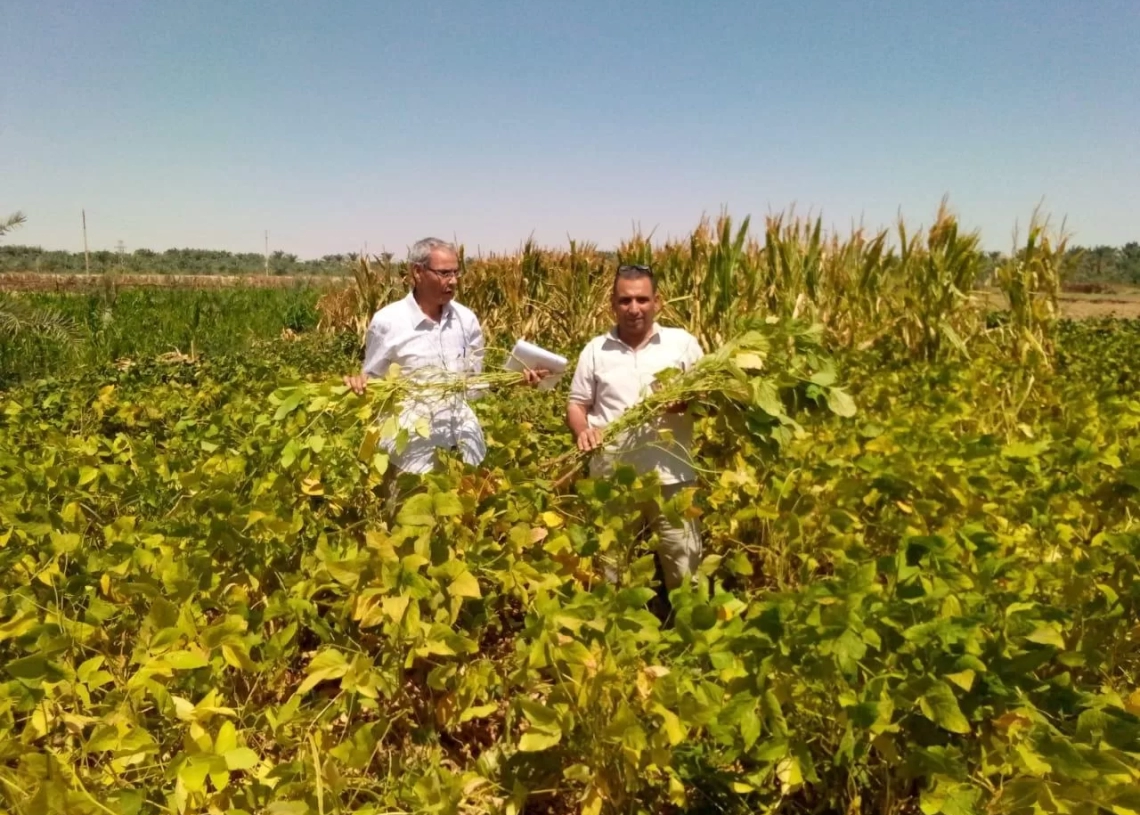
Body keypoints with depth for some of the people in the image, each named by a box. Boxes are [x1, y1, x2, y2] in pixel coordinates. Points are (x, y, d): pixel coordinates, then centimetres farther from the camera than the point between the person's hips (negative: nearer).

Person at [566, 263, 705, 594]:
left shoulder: (683, 343, 3)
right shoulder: (595, 350, 6)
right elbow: (576, 404, 9)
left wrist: (686, 402, -16)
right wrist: (582, 430, -12)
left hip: (670, 475, -1)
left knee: (684, 567, 8)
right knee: (611, 568, 14)